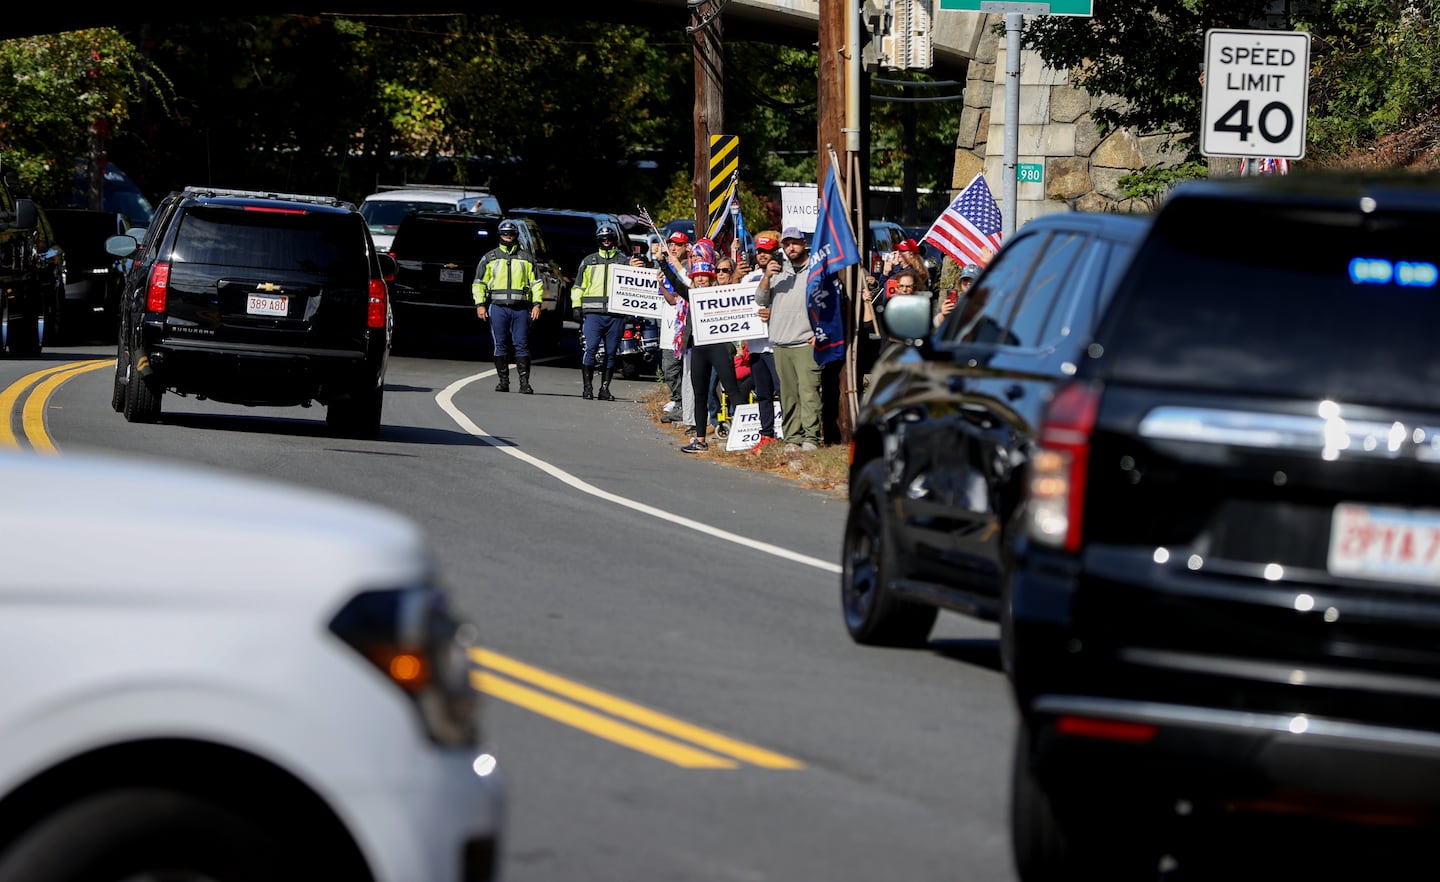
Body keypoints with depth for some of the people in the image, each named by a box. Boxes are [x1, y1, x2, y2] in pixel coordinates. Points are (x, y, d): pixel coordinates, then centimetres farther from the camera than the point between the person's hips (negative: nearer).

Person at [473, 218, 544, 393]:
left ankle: (524, 382, -3)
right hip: (498, 307, 0)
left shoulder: (526, 258, 13)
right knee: (501, 346, 1)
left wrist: (537, 304, 0)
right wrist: (480, 304, -1)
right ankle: (503, 381, 7)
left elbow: (536, 283, 12)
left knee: (522, 345, -4)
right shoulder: (490, 257, 12)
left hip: (521, 308, 0)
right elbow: (479, 283, 11)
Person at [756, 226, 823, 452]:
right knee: (788, 395, 4)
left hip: (807, 342, -5)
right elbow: (760, 300, 13)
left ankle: (811, 438, -12)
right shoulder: (777, 269, 16)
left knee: (809, 391, -12)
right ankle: (792, 438, 6)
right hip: (780, 343, 5)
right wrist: (766, 277, -4)